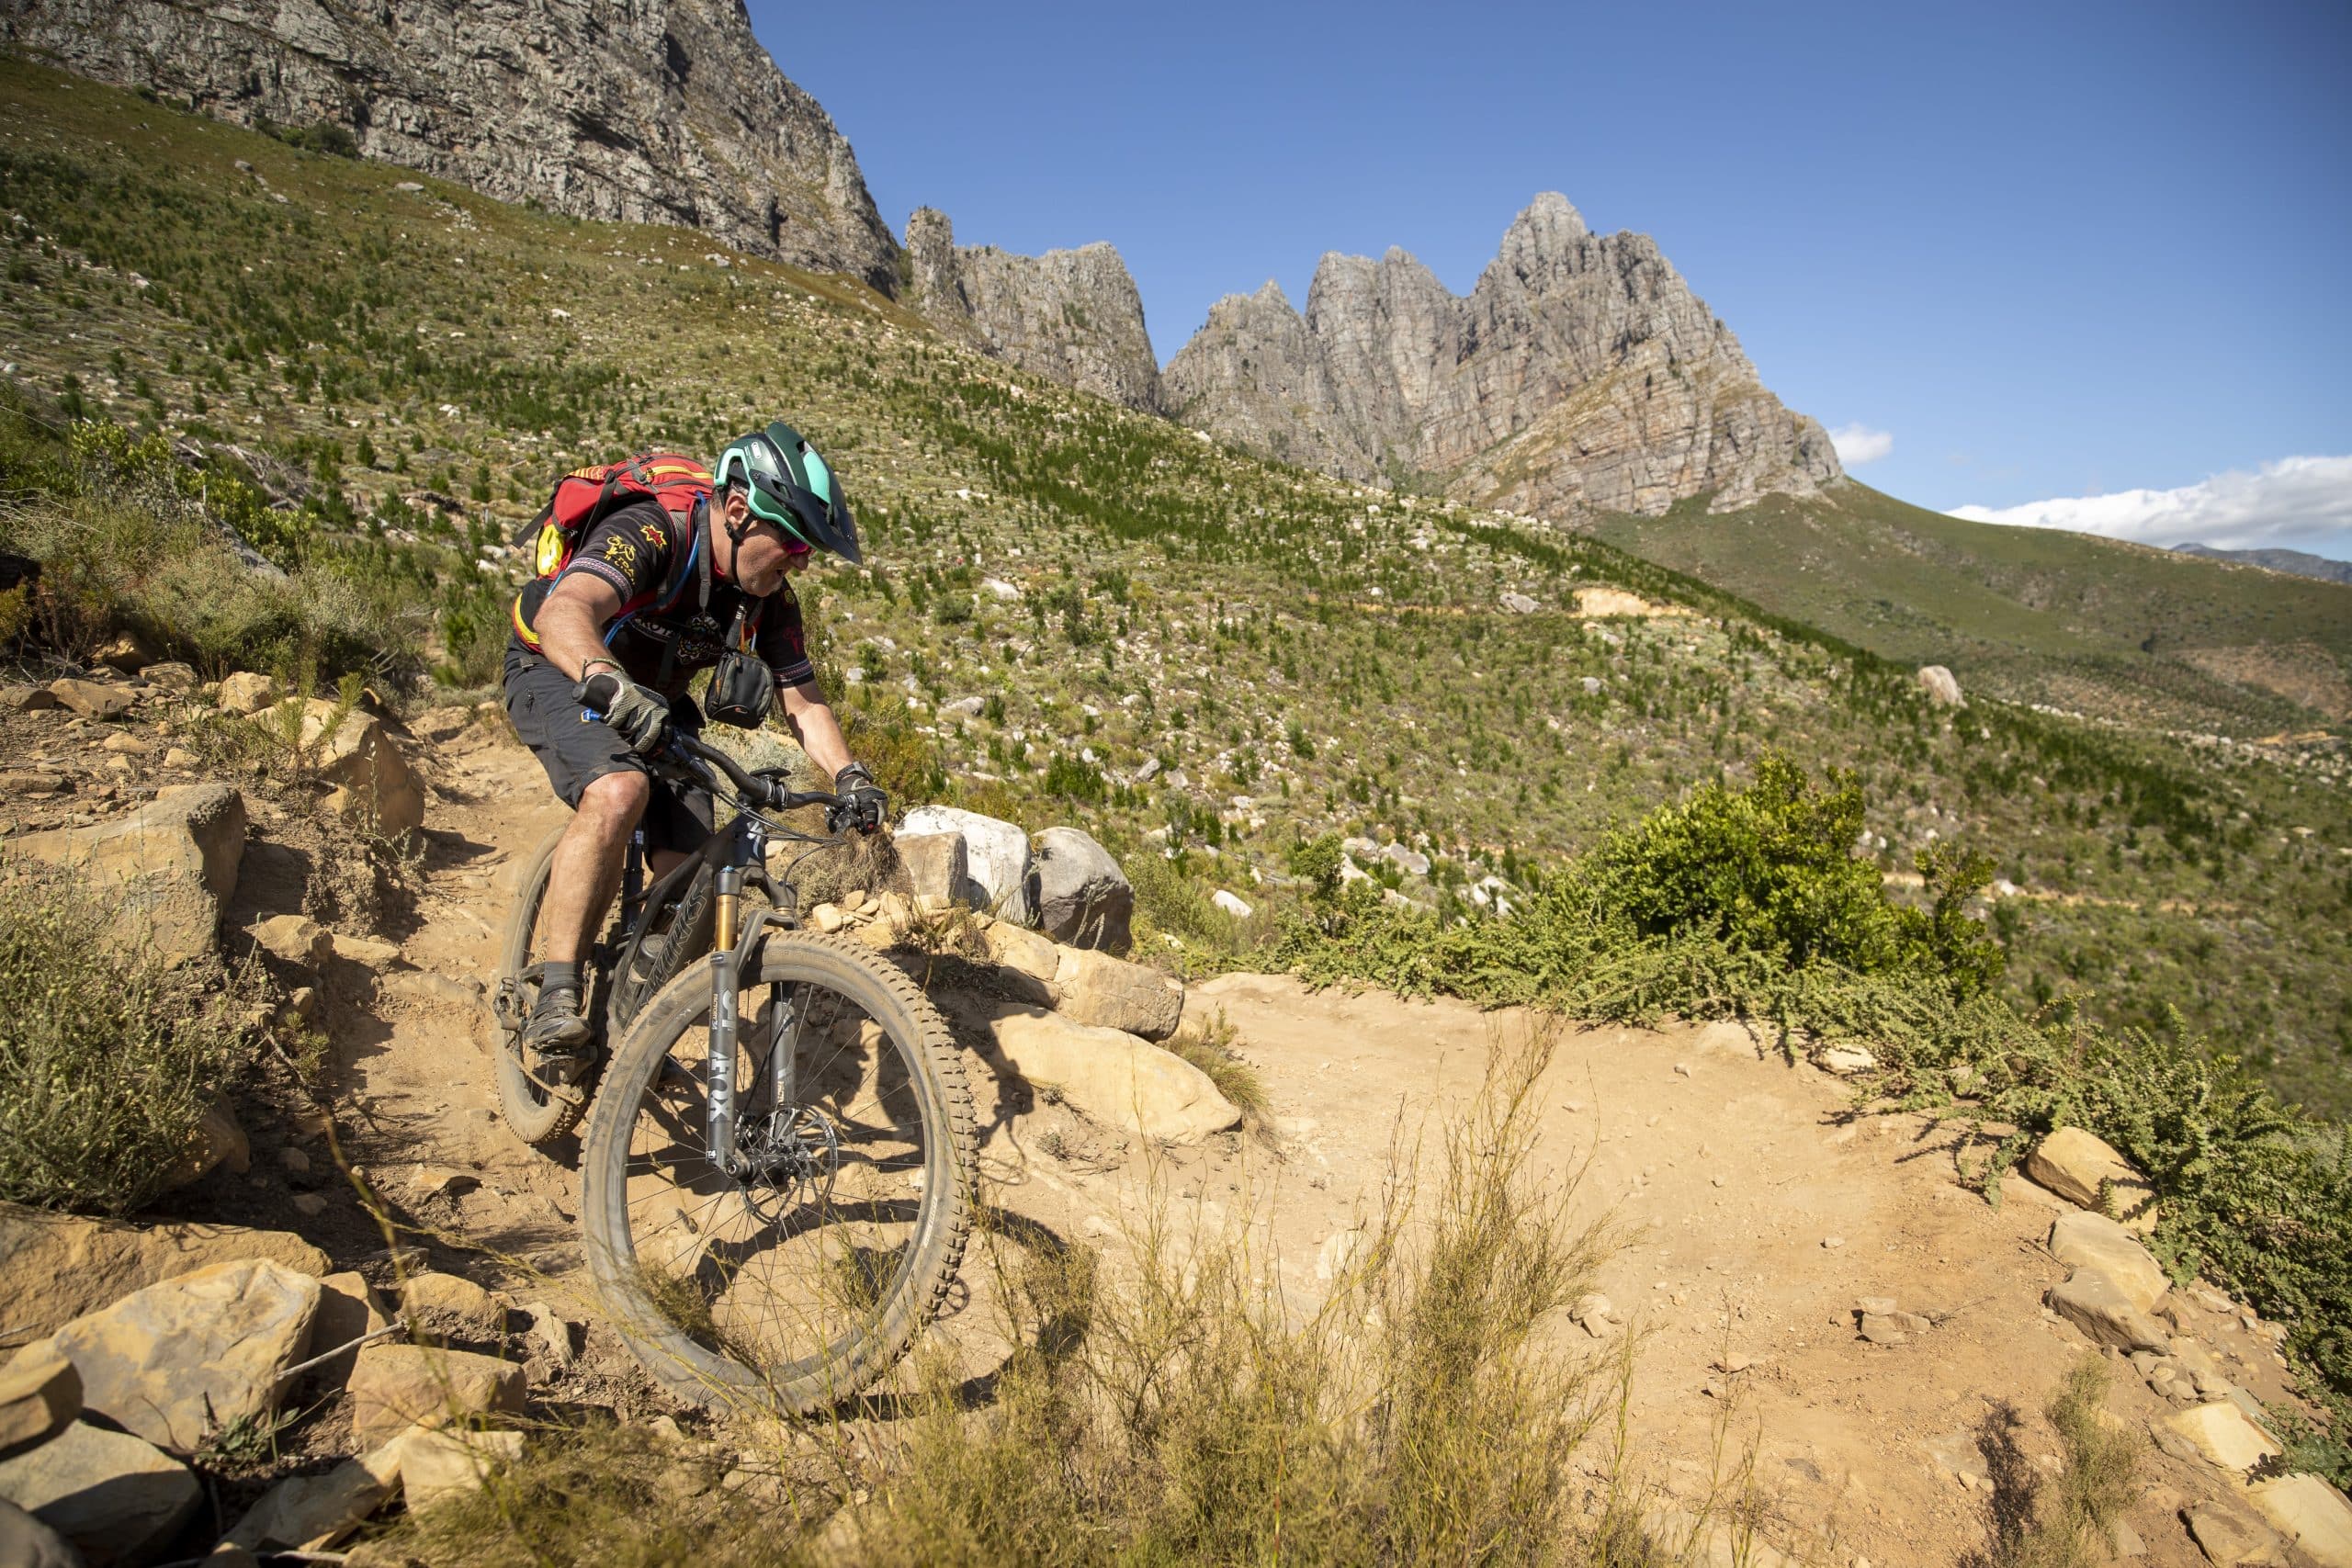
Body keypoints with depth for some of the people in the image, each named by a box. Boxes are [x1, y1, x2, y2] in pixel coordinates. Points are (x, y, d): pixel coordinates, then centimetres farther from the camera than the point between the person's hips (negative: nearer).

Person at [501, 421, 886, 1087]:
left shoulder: (771, 600, -11)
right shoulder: (651, 534, -30)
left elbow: (803, 701, -8)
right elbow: (564, 612, -47)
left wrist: (850, 775, -25)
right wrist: (608, 682, -67)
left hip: (653, 699, 6)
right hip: (558, 672, -5)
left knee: (687, 869, -12)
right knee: (619, 791, -36)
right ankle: (555, 999, -26)